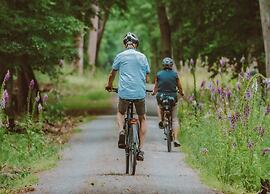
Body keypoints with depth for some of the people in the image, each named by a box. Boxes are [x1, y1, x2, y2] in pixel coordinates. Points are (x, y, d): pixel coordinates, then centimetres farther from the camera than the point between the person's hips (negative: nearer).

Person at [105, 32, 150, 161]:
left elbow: (112, 75, 17)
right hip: (140, 92, 1)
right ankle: (140, 149, 8)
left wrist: (109, 85, 37)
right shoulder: (142, 57, 9)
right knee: (142, 119, 17)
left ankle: (121, 131, -5)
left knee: (120, 113, 26)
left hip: (124, 92, -1)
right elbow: (147, 78, 13)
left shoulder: (120, 56, 6)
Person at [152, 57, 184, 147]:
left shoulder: (158, 74, 0)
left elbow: (156, 87, 7)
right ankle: (175, 139, -5)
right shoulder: (175, 74, -1)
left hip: (161, 97, 1)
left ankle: (161, 120, 14)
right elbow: (179, 87, 6)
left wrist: (154, 92, 28)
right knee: (174, 119, 6)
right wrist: (181, 93, 26)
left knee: (159, 106, 38)